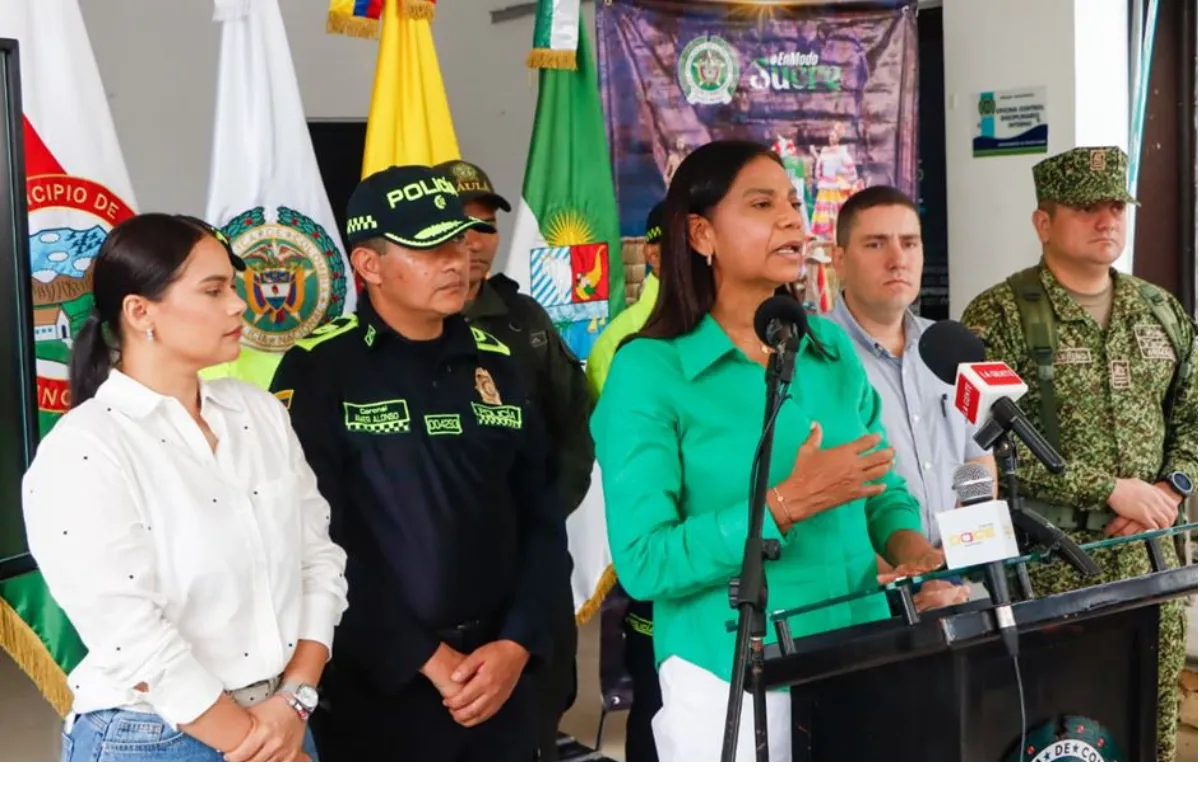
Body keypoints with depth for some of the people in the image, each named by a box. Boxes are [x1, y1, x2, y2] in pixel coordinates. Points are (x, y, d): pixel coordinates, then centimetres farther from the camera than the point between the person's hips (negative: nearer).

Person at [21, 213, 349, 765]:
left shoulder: (261, 412, 3)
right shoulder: (79, 452, -15)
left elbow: (320, 555, 2)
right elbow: (133, 642, -19)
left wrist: (295, 700, -8)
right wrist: (248, 743, -13)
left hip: (281, 722, 5)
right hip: (151, 741, -5)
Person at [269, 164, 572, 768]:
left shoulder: (495, 364, 7)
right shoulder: (317, 370, -8)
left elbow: (541, 517, 6)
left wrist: (518, 644, -6)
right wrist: (424, 659, -14)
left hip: (498, 677, 5)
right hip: (376, 686, -4)